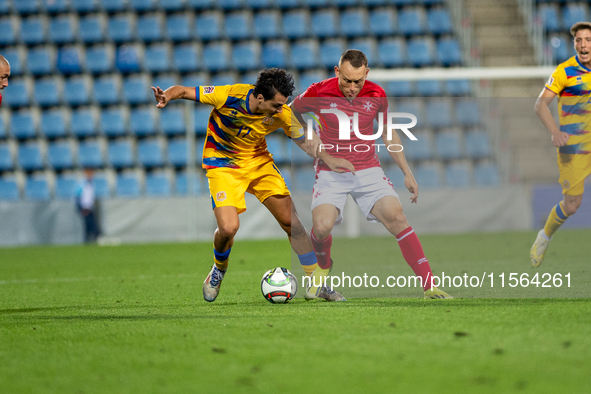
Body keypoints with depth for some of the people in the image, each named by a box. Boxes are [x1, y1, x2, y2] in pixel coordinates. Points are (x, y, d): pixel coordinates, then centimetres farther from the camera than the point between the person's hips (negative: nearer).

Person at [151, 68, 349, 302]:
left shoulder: (282, 114, -18)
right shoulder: (229, 96, -28)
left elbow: (305, 143, -4)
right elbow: (183, 91, -18)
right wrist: (166, 97, -40)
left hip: (259, 161, 3)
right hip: (223, 164, -3)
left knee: (292, 223, -3)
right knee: (229, 227, -21)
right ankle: (218, 270, 14)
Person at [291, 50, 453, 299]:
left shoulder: (377, 96, -4)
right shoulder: (319, 93, -11)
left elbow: (388, 135, 12)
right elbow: (291, 113, 9)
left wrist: (407, 173, 9)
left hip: (368, 171, 2)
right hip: (331, 173, -2)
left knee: (396, 217, -19)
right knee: (322, 227, -23)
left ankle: (429, 285, -19)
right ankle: (322, 267, 13)